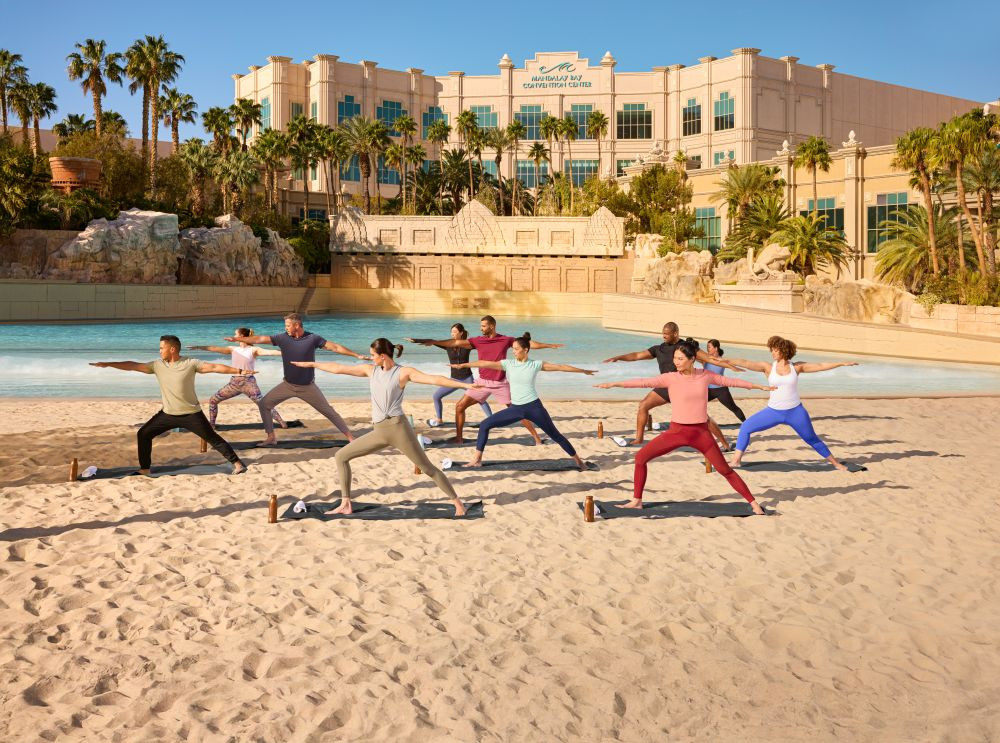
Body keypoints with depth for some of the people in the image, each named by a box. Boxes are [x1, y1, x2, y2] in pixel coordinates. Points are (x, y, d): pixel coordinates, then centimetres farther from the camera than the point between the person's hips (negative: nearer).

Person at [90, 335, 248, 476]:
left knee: (213, 438, -4)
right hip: (168, 414, 5)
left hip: (191, 414, -5)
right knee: (143, 434, 4)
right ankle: (145, 469, 16)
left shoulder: (190, 363, -13)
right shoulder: (157, 365, -1)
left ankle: (237, 463, 1)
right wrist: (107, 364, 2)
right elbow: (133, 366, 3)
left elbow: (214, 367, -19)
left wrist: (238, 371, -27)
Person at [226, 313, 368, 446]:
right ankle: (271, 437, 8)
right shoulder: (283, 338, -8)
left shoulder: (312, 338, -13)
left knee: (328, 411, -2)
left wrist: (357, 355, -16)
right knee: (264, 404, -2)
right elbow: (259, 339, -5)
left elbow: (335, 347, -12)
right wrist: (236, 339, -7)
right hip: (288, 385, 3)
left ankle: (349, 436, 7)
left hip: (308, 387, -3)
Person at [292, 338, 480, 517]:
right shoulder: (370, 370, 13)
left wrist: (464, 385, -26)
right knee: (341, 456, 7)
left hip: (398, 427, -6)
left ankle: (457, 502, 6)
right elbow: (339, 369, 21)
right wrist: (312, 364, 27)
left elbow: (434, 379, -15)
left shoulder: (404, 372, -4)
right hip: (379, 432, 6)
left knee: (427, 468, -5)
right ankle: (345, 504, 12)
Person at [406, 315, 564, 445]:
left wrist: (549, 345, -1)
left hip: (501, 383, -3)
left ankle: (536, 436, 13)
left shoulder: (506, 340, -5)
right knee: (460, 406, -1)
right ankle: (458, 437, 11)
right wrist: (432, 342, -9)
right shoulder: (477, 341, -1)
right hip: (483, 382, 3)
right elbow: (456, 342, -4)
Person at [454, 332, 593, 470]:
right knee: (485, 425, -6)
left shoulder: (536, 364, -2)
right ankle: (477, 460, 3)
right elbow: (486, 364, -7)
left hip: (533, 407, -2)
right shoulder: (508, 364, 1)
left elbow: (560, 367, 3)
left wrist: (583, 371, 8)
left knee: (555, 435, 3)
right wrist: (464, 365, -14)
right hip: (515, 408, 3)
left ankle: (577, 460, 20)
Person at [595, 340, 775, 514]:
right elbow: (644, 382, -17)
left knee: (725, 470, 2)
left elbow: (729, 381, 12)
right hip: (676, 431, 0)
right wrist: (614, 384, -28)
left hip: (701, 433, 0)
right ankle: (636, 501, 6)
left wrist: (759, 386, 23)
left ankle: (753, 503, 17)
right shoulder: (670, 378, -8)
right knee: (641, 457, -7)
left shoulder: (705, 375, -2)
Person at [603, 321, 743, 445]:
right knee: (643, 406, -5)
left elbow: (709, 359, -8)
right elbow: (637, 355, 7)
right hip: (665, 387, 4)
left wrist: (731, 366, -15)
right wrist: (617, 358, -2)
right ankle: (639, 438, 7)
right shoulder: (659, 349, 4)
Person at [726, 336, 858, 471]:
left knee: (812, 439, 10)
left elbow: (821, 366, -1)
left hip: (796, 412, -1)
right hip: (773, 412, 1)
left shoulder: (796, 367, -4)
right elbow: (745, 363, -16)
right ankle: (736, 460, 3)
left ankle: (835, 462, 28)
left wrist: (842, 363, -4)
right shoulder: (768, 367, -6)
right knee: (746, 427, -5)